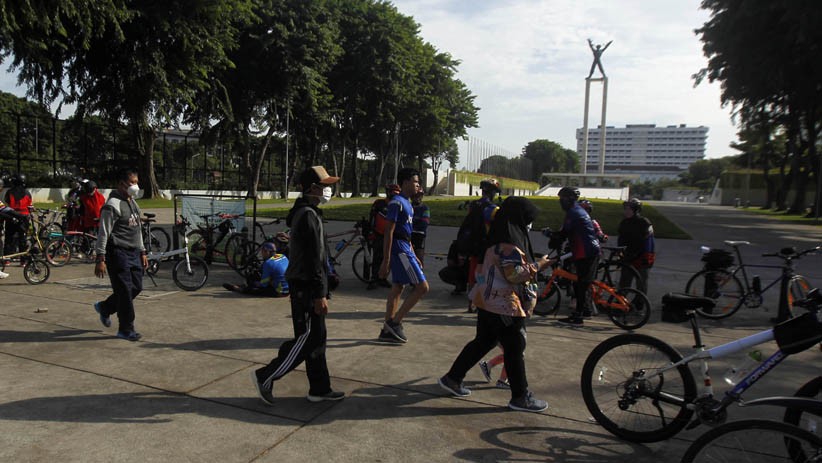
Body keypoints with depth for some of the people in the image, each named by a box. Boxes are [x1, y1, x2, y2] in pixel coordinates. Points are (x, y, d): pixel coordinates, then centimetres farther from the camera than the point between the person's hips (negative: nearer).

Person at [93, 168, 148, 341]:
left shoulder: (133, 203, 15)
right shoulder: (113, 205, -14)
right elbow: (103, 233, -16)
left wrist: (142, 252, 19)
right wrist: (100, 259, -19)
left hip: (133, 253, 9)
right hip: (118, 253, -9)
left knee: (136, 287, 11)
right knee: (125, 291, -4)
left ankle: (104, 308, 33)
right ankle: (126, 329, 8)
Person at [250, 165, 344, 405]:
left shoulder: (303, 213, 15)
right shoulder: (308, 215, -17)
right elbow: (313, 259, -22)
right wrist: (320, 294, -21)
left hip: (302, 284, 10)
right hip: (306, 287, -10)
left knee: (317, 338, 13)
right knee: (306, 339, -3)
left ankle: (320, 389, 21)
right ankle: (265, 376, 7)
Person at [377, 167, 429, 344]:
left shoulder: (407, 203, 17)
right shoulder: (397, 202, -14)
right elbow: (389, 232, -18)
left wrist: (414, 256, 23)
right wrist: (385, 260, -20)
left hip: (404, 249, 10)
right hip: (399, 249, -10)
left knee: (397, 288, 11)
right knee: (422, 286, -10)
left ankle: (387, 330, 17)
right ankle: (395, 322, -3)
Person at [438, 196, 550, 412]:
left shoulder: (500, 239, 13)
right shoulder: (509, 242, -19)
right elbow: (514, 273, -23)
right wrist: (537, 266, -14)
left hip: (488, 301, 10)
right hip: (504, 304, -10)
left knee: (483, 341, 18)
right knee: (515, 348, 1)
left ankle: (452, 378, 24)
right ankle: (520, 397, 13)